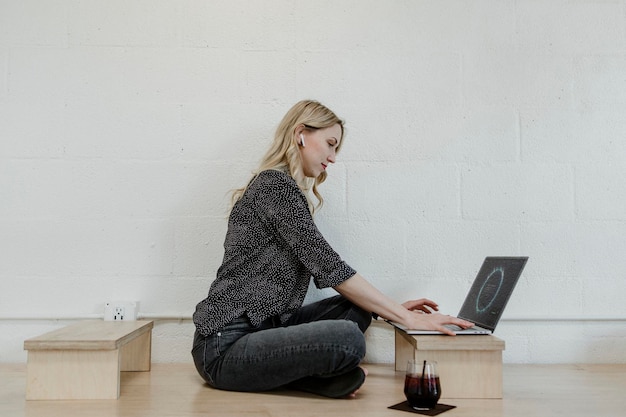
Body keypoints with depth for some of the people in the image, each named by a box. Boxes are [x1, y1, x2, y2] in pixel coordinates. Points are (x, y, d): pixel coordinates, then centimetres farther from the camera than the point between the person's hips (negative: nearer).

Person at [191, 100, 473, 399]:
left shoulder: (289, 190, 18)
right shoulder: (275, 186, -12)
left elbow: (321, 268, 14)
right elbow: (329, 269, -18)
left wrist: (395, 309, 8)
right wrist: (407, 318, -14)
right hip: (226, 344, -10)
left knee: (355, 309, 4)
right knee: (347, 338, -29)